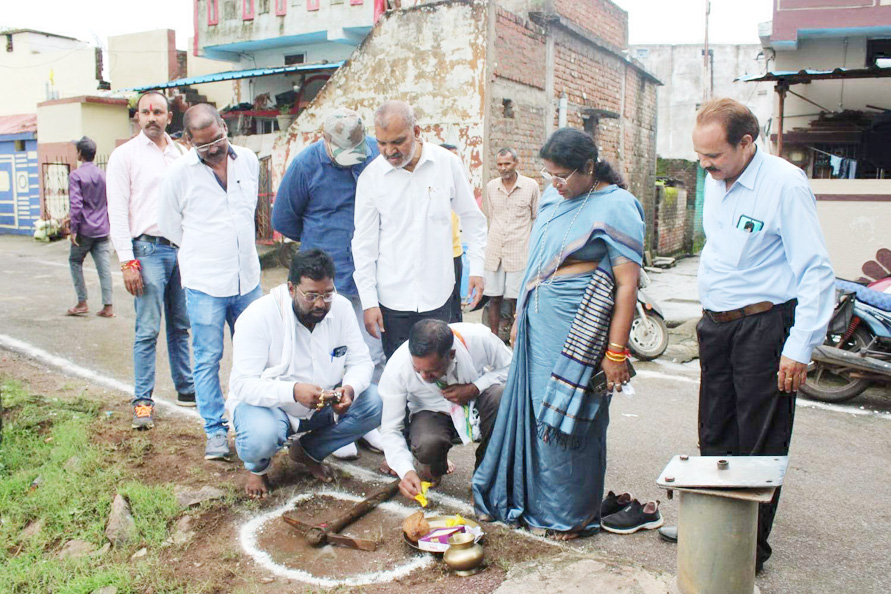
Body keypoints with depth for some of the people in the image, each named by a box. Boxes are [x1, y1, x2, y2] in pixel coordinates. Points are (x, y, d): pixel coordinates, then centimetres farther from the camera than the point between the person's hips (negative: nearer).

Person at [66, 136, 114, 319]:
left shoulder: (76, 175, -9)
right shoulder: (103, 175, 8)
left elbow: (75, 204, -15)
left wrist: (73, 229, -12)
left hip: (85, 229, -4)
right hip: (102, 229, 4)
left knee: (75, 262, 13)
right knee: (103, 266, 2)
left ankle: (82, 303, 12)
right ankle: (108, 306, -1)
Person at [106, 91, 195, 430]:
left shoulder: (179, 154, 15)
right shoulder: (125, 155, 1)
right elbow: (118, 213, -4)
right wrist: (127, 262, -11)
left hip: (181, 249, 4)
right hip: (148, 249, -4)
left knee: (181, 326, 12)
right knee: (148, 330, -5)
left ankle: (186, 389, 22)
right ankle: (142, 401, 4)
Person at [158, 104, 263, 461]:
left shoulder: (249, 161, 4)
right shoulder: (179, 174, -7)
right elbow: (168, 226, 5)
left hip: (248, 279, 4)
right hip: (204, 284, -3)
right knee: (208, 359, 3)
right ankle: (215, 432, 16)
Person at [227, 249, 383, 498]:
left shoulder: (341, 307, -10)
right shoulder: (258, 317, -23)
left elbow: (361, 362, -7)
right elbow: (242, 384, -27)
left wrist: (350, 388, -31)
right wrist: (293, 391, -44)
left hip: (323, 404, 4)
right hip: (267, 403, -4)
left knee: (374, 403, -18)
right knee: (260, 439, -37)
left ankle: (309, 451, 6)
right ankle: (258, 467, 6)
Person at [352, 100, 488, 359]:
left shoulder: (448, 163, -2)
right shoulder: (370, 177, -3)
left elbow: (472, 219, 10)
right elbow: (364, 243, 0)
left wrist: (477, 268, 5)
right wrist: (369, 301, -3)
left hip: (437, 295, 1)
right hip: (392, 298, 0)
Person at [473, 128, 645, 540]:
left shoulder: (615, 207, -10)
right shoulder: (553, 197, 12)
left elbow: (628, 284, -14)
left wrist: (616, 352, -16)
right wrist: (520, 316, 17)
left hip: (577, 330, -7)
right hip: (539, 321, 7)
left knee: (568, 418, 2)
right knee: (528, 408, 12)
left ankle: (573, 515, 22)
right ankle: (523, 497, 31)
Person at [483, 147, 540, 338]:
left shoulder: (531, 186, 1)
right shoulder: (490, 187, 9)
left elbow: (537, 218, 9)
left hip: (519, 251, -3)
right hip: (494, 251, 3)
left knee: (516, 300, -1)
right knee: (494, 298, 6)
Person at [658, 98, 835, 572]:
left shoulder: (785, 183, -15)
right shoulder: (715, 181, 8)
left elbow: (816, 271, -16)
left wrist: (799, 347, -18)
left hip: (764, 325, -7)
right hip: (716, 326, 8)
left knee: (760, 446, 3)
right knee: (715, 436, 17)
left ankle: (749, 550, 17)